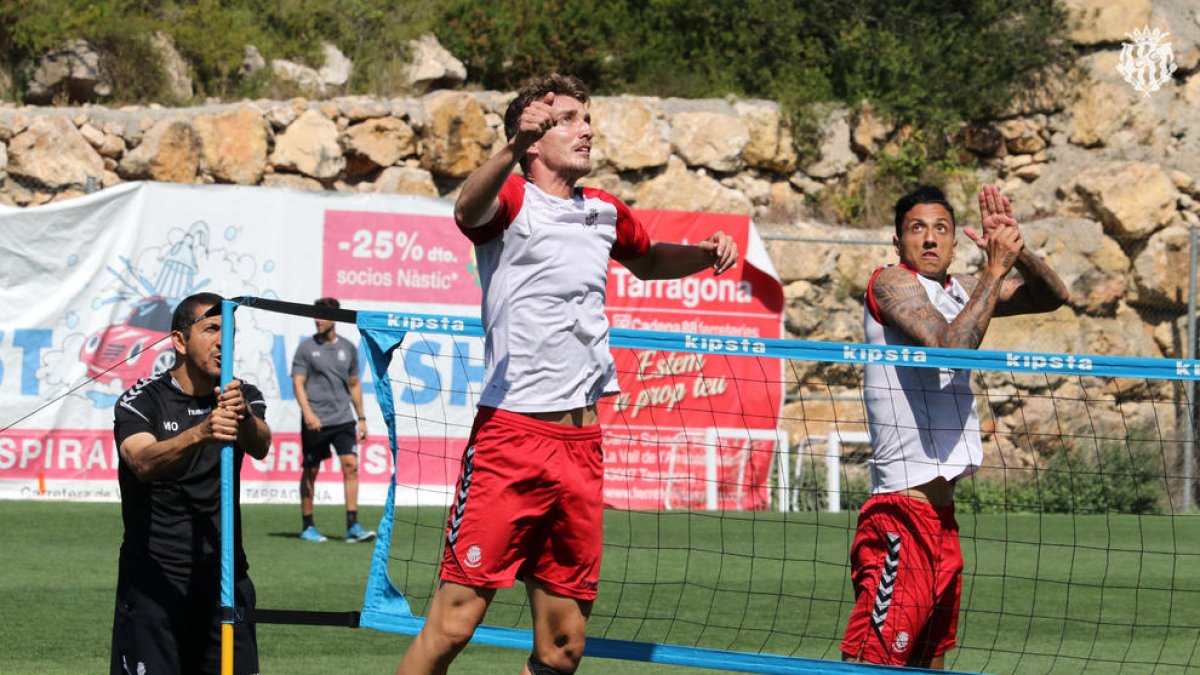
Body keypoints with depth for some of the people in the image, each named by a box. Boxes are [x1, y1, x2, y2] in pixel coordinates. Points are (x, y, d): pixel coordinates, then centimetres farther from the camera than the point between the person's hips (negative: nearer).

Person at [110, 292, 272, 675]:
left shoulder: (245, 397, 6)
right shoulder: (141, 401, -6)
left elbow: (260, 446, -16)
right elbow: (144, 463, -26)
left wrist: (243, 416, -39)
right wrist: (200, 433, -44)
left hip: (225, 581, 3)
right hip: (153, 584, -3)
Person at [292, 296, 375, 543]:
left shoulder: (348, 348, 10)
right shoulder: (307, 347, 0)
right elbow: (298, 382, -6)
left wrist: (361, 417, 15)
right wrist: (307, 412, -20)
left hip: (343, 420, 2)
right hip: (315, 421, -2)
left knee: (350, 465, -9)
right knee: (310, 471, 3)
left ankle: (353, 527, -11)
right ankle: (307, 527, 14)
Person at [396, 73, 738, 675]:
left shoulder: (605, 212, 17)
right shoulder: (513, 200, -3)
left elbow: (648, 260, 39)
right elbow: (468, 209, -28)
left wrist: (703, 253, 18)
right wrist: (513, 150, -47)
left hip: (582, 444, 6)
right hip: (509, 438, -6)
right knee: (452, 624, -12)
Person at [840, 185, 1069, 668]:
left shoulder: (959, 291, 16)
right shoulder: (893, 282, -7)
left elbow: (1051, 296, 17)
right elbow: (950, 346, -24)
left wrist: (1016, 251, -2)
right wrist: (995, 269, -18)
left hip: (940, 509, 9)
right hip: (901, 511, -9)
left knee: (930, 660, 13)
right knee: (872, 663, -17)